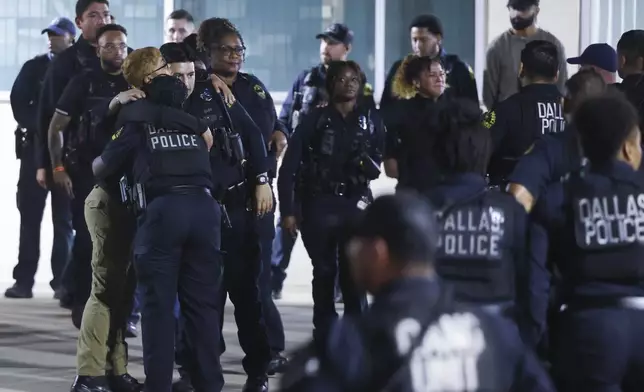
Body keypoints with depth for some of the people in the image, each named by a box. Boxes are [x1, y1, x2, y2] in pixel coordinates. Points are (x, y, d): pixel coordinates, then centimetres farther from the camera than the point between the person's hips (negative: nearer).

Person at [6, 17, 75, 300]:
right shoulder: (34, 67, 8)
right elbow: (18, 101, 0)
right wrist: (36, 127, -13)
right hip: (36, 147, 2)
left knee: (65, 219, 3)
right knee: (30, 215, 0)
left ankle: (62, 281, 5)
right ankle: (24, 281, 1)